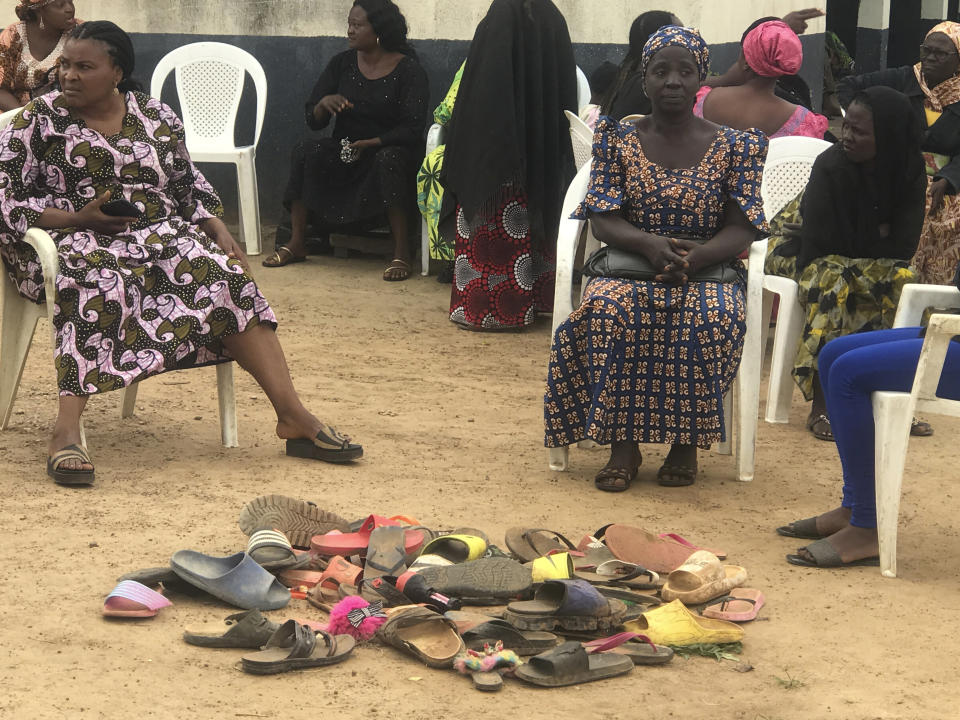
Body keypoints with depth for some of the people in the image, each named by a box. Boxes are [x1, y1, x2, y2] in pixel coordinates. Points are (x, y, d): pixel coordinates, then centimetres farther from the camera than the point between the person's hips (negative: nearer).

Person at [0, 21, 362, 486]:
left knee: (226, 277, -23)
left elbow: (191, 187, 21)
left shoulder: (156, 118, 14)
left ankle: (293, 417, -27)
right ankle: (66, 433, -50)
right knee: (102, 285, -40)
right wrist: (76, 218, -15)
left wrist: (220, 233, 2)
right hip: (74, 239, -4)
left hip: (160, 234, 4)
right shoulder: (39, 120, 4)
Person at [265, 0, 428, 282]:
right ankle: (296, 243, -18)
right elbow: (313, 121, 5)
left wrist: (369, 143, -24)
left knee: (389, 159, -38)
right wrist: (324, 103, -19)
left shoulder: (408, 70, -7)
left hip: (388, 149, -4)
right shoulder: (342, 63, 5)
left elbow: (412, 129, -14)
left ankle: (401, 253, -34)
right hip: (345, 151, 4)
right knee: (305, 153, -23)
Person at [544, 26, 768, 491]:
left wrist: (693, 258, -22)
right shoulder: (619, 140, 8)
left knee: (715, 317, -35)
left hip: (709, 269, 0)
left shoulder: (733, 147, 5)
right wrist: (650, 244, -21)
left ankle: (685, 441, -17)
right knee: (606, 309, -33)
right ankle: (622, 443, -24)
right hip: (629, 266, 1)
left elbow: (741, 230, -2)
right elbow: (604, 221, 0)